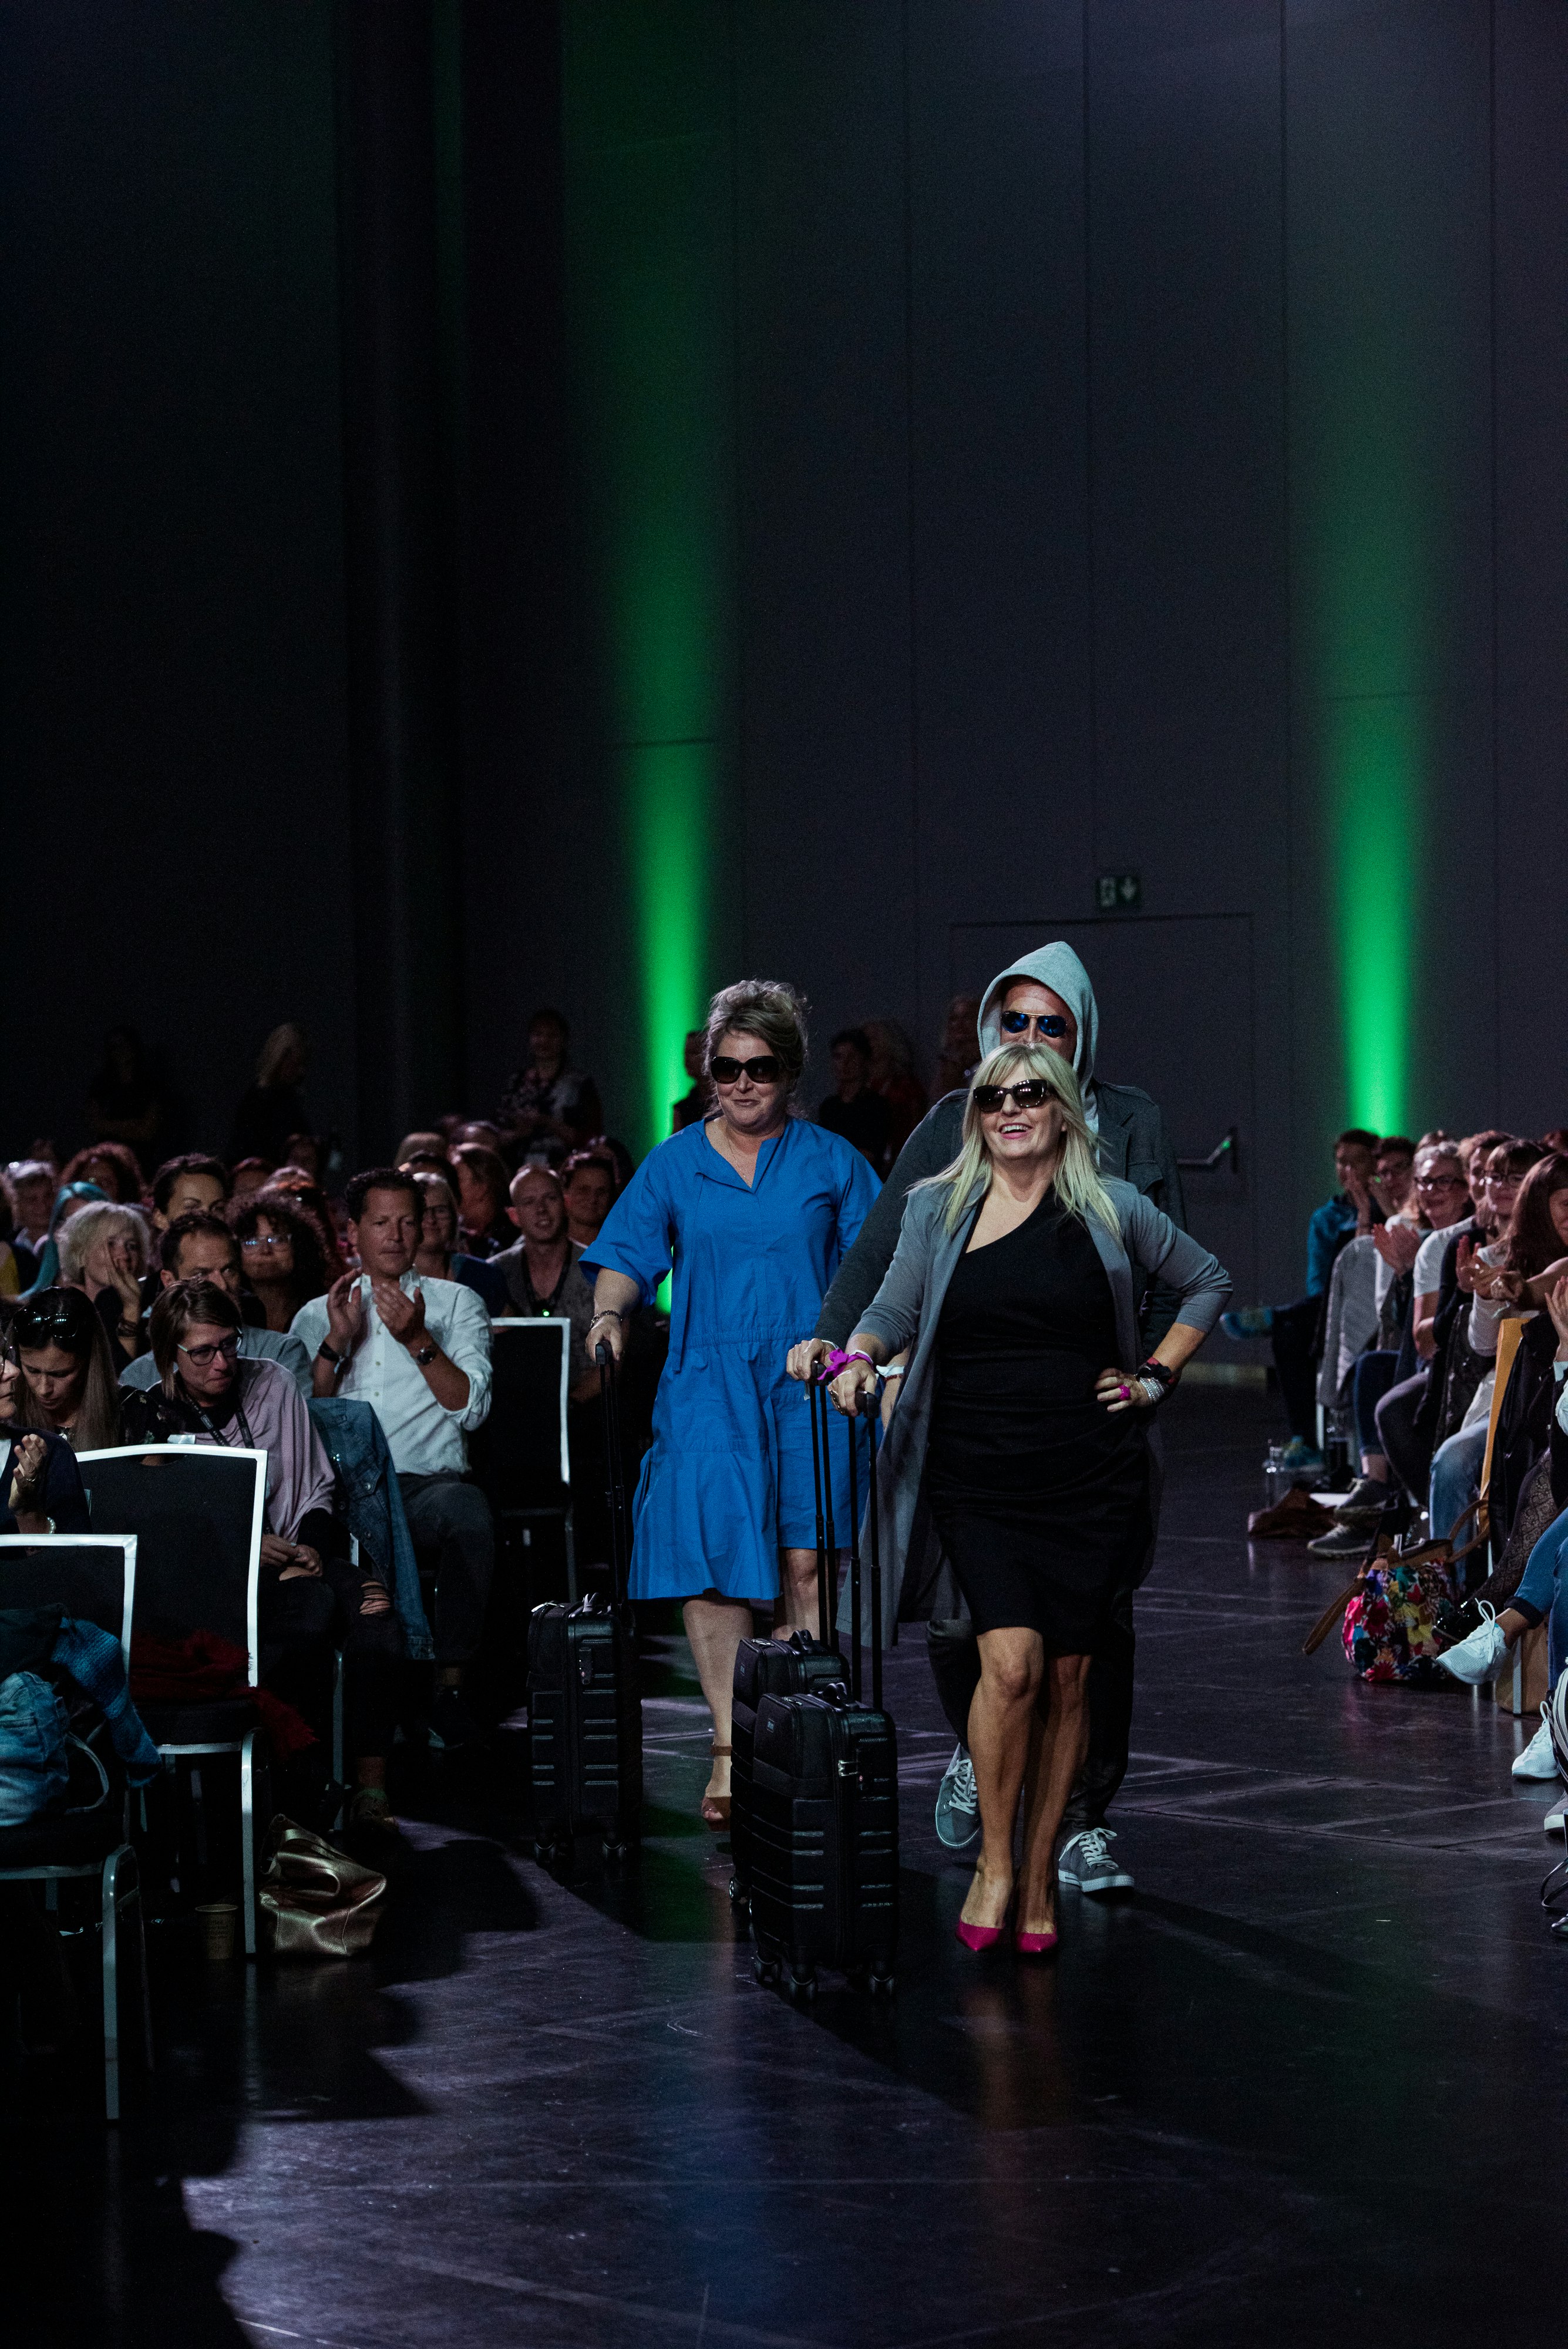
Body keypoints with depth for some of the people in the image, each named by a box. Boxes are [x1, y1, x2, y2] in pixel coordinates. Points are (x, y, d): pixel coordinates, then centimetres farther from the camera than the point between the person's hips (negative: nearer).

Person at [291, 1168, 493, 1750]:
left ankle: (450, 1678, -25)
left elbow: (471, 1408, 5)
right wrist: (336, 1342, -1)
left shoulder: (456, 1303, 19)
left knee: (467, 1507, -38)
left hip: (427, 1482, -1)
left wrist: (418, 1340, -6)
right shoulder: (315, 1316, 23)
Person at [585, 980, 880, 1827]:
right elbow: (627, 1256, 7)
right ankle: (730, 1746, -3)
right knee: (715, 1560, -9)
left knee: (804, 1562, -8)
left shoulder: (830, 1162, 9)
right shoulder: (674, 1164, 10)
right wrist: (610, 1312, -12)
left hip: (807, 1384, 0)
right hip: (709, 1386, 0)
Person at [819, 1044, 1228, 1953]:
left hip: (1089, 1477, 1)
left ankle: (1040, 1876, 15)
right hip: (978, 1477, -1)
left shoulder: (1113, 1210, 5)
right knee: (1011, 1661, -17)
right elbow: (893, 1312, 10)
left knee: (1068, 1676, 3)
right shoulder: (940, 1209, 7)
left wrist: (1157, 1376, 8)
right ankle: (994, 1860, 0)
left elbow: (1208, 1282, 17)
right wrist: (861, 1357, -11)